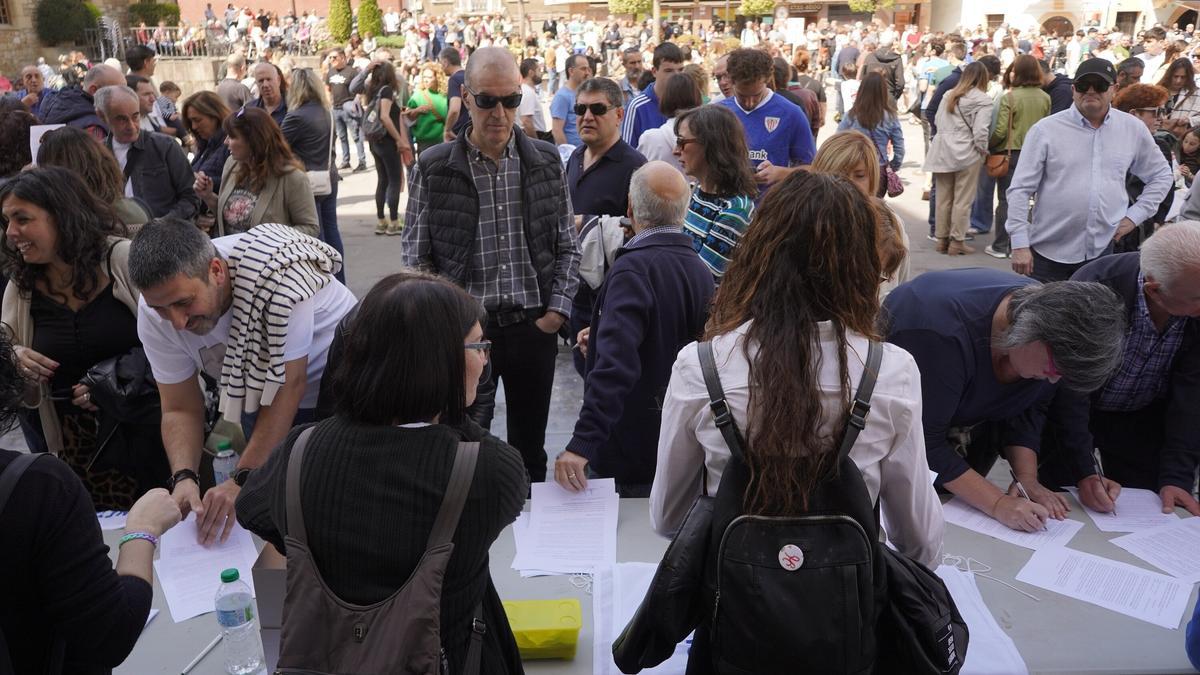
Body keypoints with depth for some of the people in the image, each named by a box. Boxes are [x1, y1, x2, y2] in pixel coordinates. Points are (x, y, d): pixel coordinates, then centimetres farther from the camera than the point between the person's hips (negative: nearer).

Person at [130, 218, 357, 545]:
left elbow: (290, 384, -31)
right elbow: (180, 409, -10)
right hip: (260, 390, 5)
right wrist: (184, 478, -29)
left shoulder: (276, 275, -36)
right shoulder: (155, 311, -18)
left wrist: (242, 480, -34)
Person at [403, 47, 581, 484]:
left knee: (529, 448, 16)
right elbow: (416, 259, 0)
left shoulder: (547, 162, 3)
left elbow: (567, 247, 8)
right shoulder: (433, 169, -4)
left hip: (534, 327, 2)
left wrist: (556, 310, -2)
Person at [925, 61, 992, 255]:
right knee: (962, 200, 3)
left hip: (943, 150, 5)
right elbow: (980, 131, -14)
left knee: (943, 198, 11)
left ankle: (942, 239, 19)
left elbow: (938, 121, 9)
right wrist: (983, 150, -1)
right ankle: (957, 241, 7)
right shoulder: (983, 100, -8)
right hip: (967, 152, -5)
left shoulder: (949, 96, 8)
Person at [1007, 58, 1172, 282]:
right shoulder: (1045, 130, -4)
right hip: (1048, 252, -2)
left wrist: (1134, 215, 6)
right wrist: (1020, 244, -9)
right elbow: (1020, 189, -5)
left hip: (1102, 250, 3)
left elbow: (1161, 175, 18)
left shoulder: (1133, 129, 5)